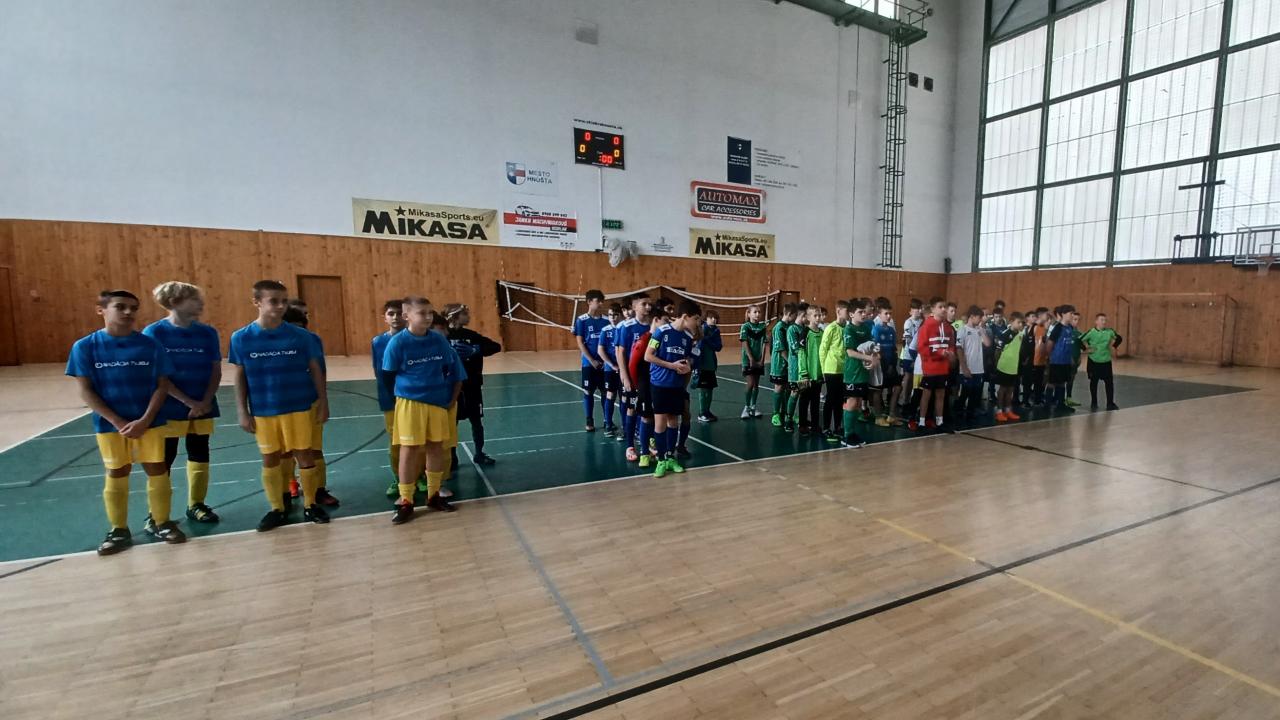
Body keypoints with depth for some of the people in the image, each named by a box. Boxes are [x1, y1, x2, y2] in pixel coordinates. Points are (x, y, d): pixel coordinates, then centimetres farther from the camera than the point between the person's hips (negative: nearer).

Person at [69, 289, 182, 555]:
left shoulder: (150, 345, -3)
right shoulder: (85, 346, -3)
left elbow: (162, 386, -2)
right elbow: (86, 391, -4)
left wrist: (145, 420, -13)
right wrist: (118, 422, -13)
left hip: (150, 422, 0)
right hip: (109, 424, 0)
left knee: (157, 470, 5)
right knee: (116, 474, 10)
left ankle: (163, 524, 20)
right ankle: (119, 530, 24)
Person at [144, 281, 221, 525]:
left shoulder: (208, 333, 1)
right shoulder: (154, 332, -8)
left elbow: (216, 370, 1)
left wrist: (206, 401, -11)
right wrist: (188, 401, -16)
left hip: (202, 407, 4)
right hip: (168, 409, -3)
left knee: (199, 454, 11)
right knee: (163, 459, 5)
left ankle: (196, 505, 26)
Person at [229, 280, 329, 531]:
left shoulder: (300, 335, -6)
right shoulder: (241, 338, -4)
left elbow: (315, 370, 1)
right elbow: (240, 377, 3)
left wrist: (323, 403, 0)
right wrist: (242, 412, 0)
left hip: (299, 407, -1)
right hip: (263, 411, 1)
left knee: (304, 455, 6)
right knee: (270, 459, 11)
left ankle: (310, 505, 22)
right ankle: (277, 509, 26)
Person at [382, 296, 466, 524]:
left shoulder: (439, 340, -1)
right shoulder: (398, 342, -10)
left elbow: (454, 370, 5)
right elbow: (389, 375, -1)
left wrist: (452, 399, 1)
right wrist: (408, 388, 0)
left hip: (438, 401, 3)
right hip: (410, 402, -3)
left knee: (436, 447, 10)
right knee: (409, 449, 1)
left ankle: (434, 495, 26)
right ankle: (405, 502, 13)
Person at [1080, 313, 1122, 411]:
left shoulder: (1110, 331, -2)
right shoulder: (1091, 332, -12)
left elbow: (1118, 338, 15)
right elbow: (1080, 340, -9)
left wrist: (1113, 345, 3)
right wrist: (1086, 348, -11)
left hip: (1106, 361, 3)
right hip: (1094, 361, -3)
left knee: (1109, 382, 3)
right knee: (1093, 382, 7)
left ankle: (1110, 403, 13)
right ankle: (1093, 403, 18)